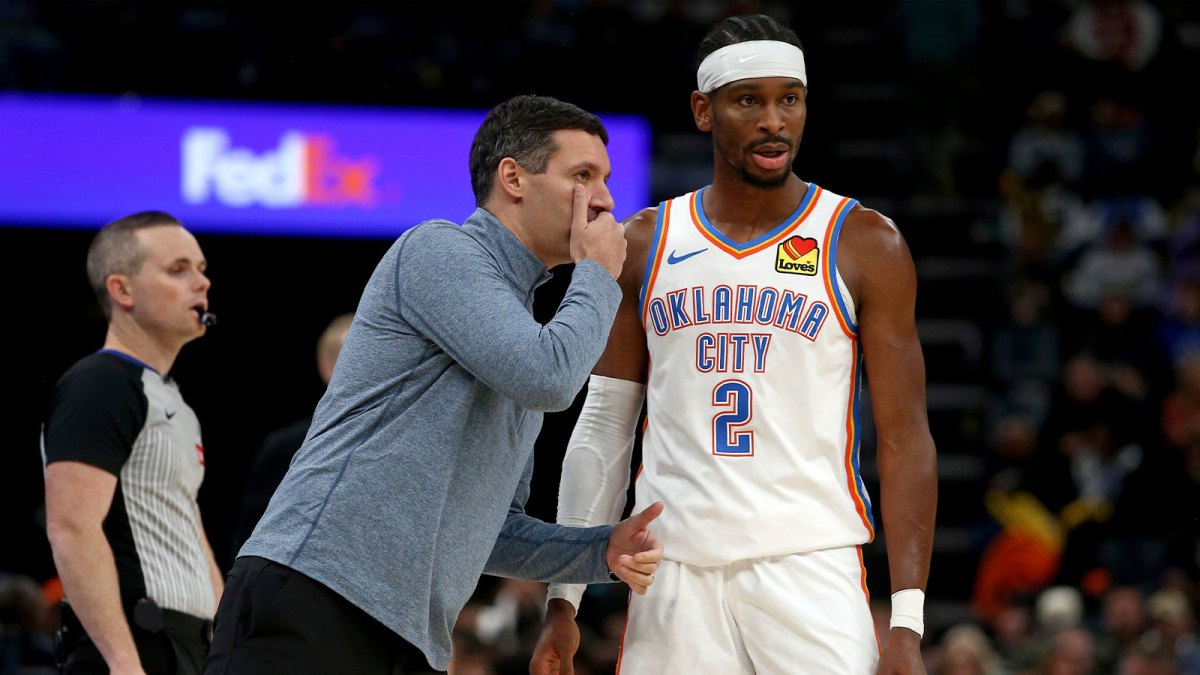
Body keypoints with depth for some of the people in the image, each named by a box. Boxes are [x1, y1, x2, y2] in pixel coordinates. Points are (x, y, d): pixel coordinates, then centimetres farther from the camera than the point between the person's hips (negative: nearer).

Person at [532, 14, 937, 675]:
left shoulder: (865, 245, 2)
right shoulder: (644, 245, 10)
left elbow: (905, 440, 0)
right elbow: (603, 428, 13)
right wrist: (563, 601, 7)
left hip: (809, 565, -3)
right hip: (674, 569, 3)